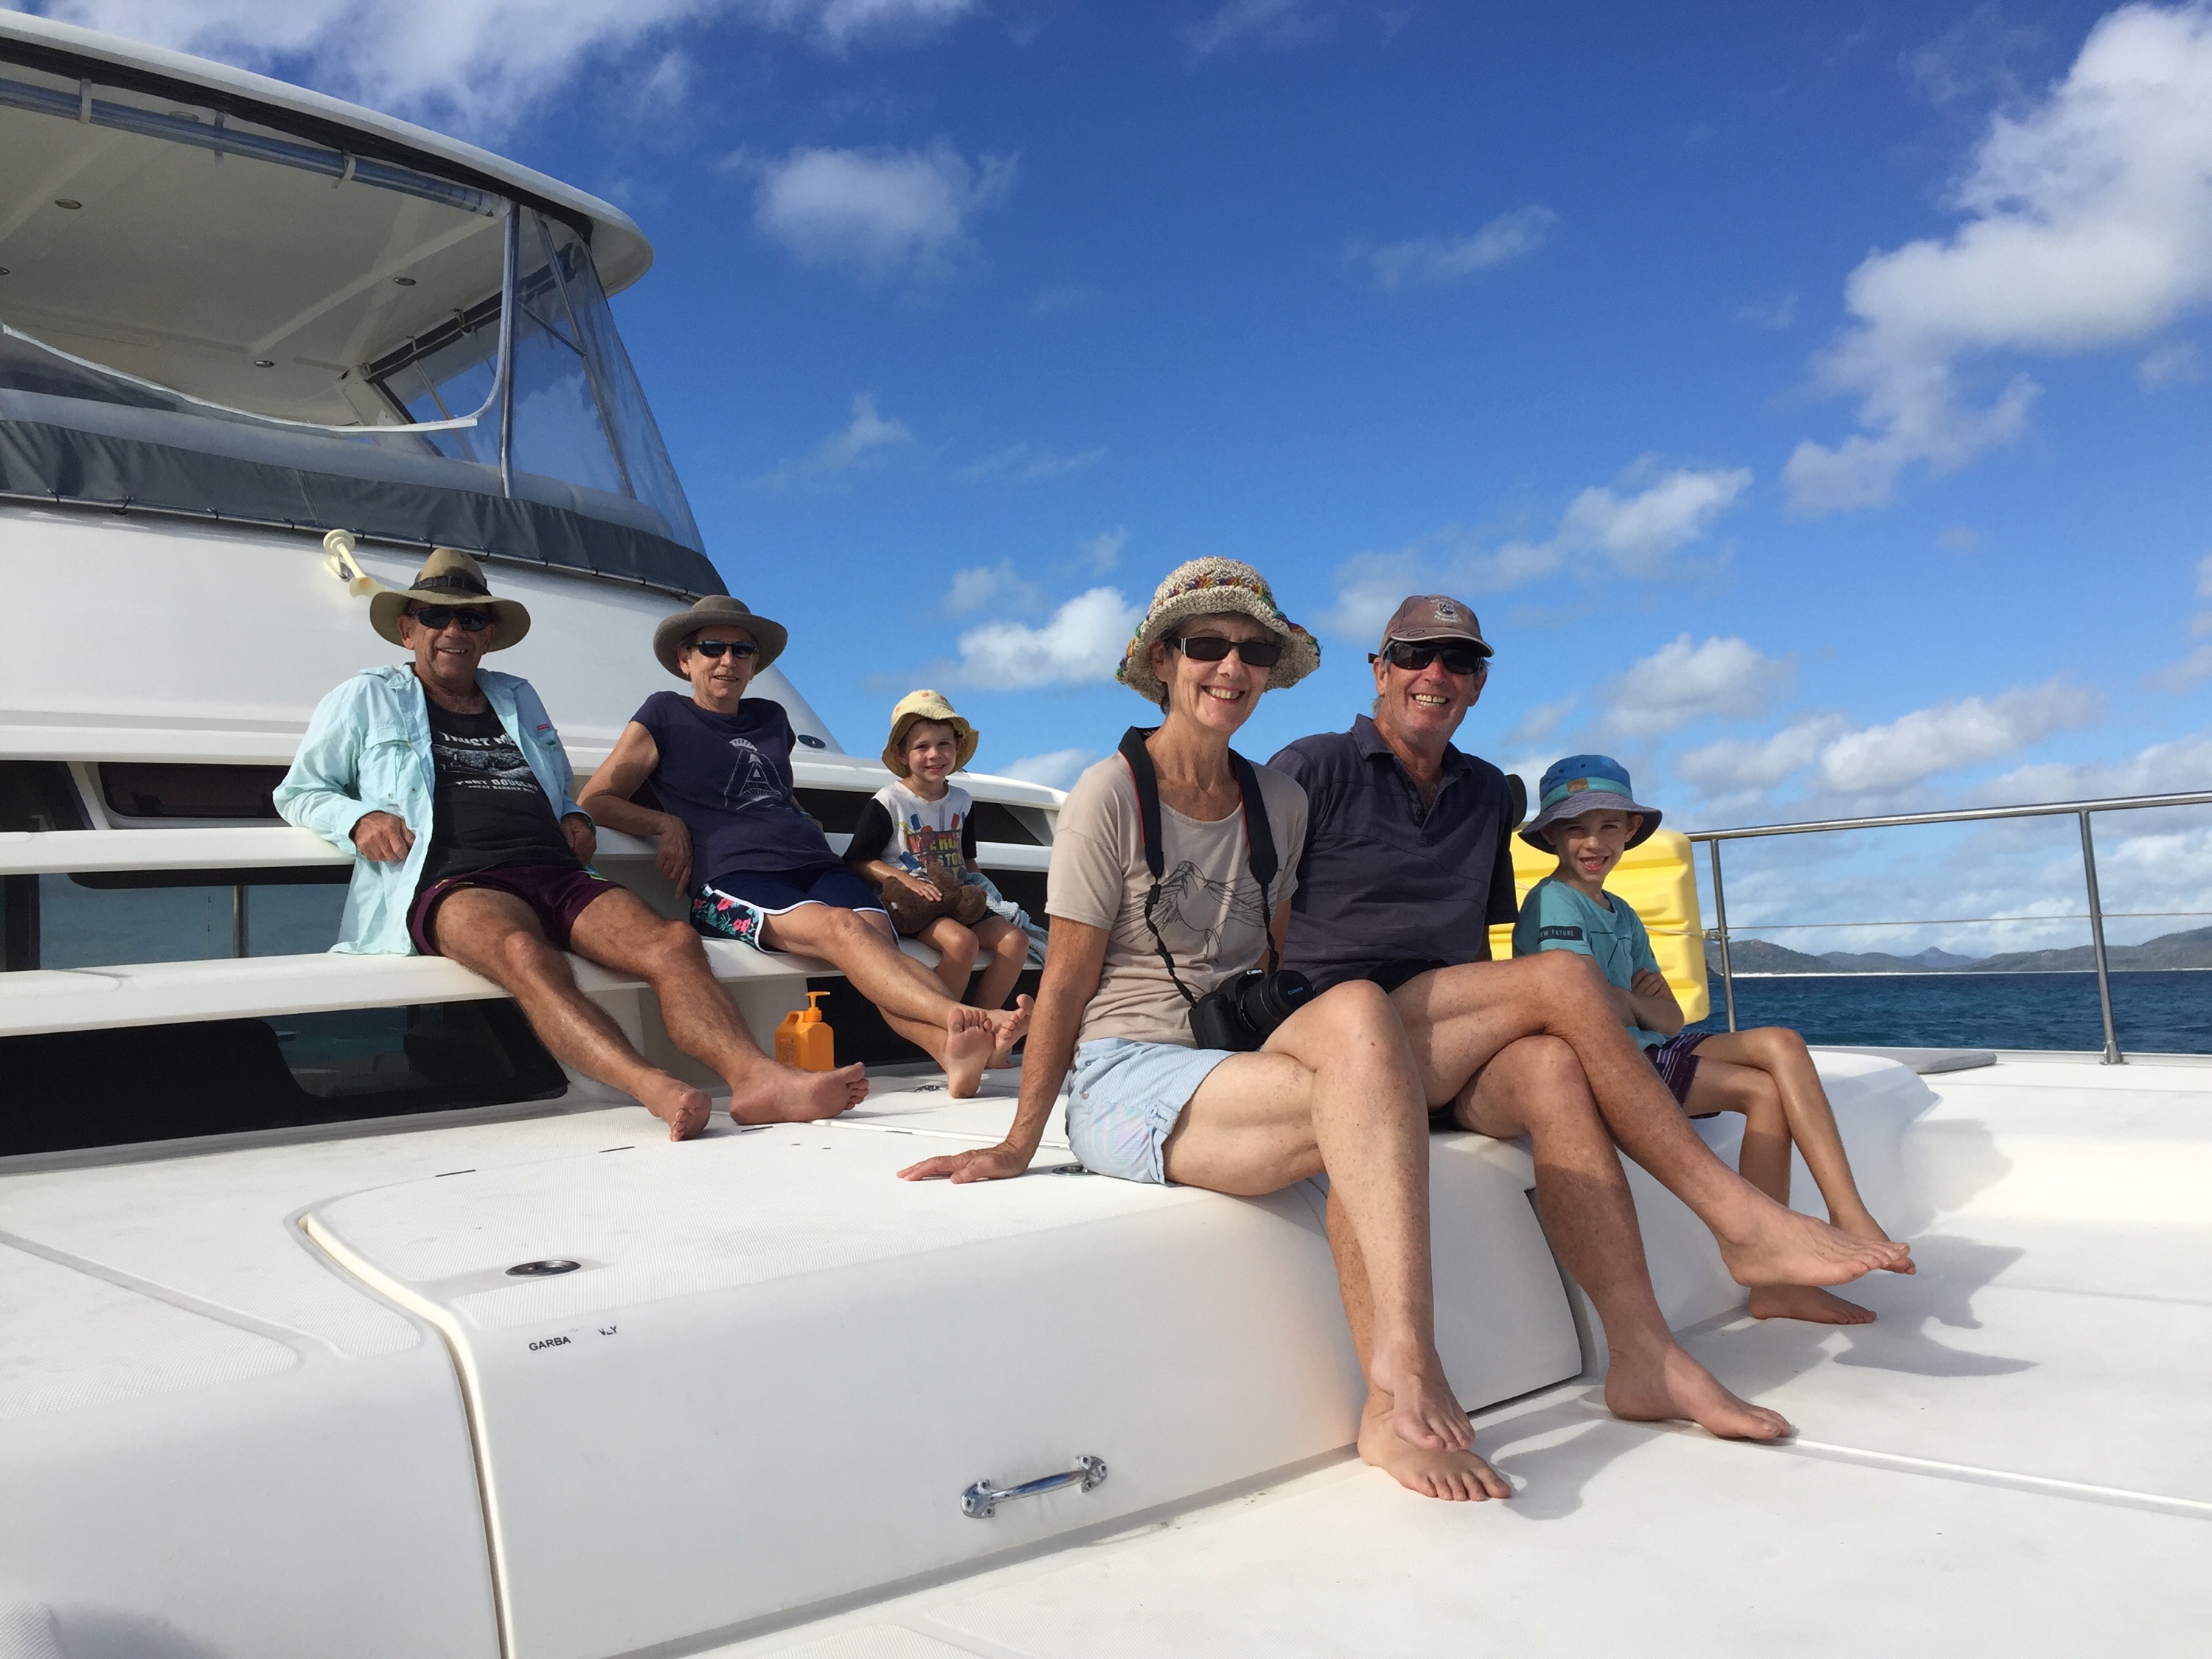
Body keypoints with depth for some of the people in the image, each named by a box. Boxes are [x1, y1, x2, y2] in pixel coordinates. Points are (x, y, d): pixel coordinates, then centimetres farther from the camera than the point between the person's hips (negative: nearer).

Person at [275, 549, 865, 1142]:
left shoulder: (518, 697, 33)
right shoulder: (367, 699, 21)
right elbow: (299, 792, 24)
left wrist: (576, 819, 17)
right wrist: (359, 818, 2)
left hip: (556, 873, 5)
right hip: (456, 884, -5)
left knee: (672, 942, -28)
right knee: (525, 953, -42)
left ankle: (757, 1078, -49)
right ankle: (656, 1091, -62)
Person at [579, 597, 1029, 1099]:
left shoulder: (772, 717, 28)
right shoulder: (665, 716, 14)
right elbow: (595, 800, 13)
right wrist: (668, 824, -2)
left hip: (817, 866, 5)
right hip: (731, 880, -5)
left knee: (881, 940, -29)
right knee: (840, 927, -36)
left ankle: (955, 1050, -56)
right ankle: (968, 1018, -56)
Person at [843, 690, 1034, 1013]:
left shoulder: (962, 802, 15)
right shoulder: (888, 802, -3)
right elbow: (856, 862, -6)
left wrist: (977, 886, 5)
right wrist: (906, 880, -18)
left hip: (957, 901, 6)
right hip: (910, 904, -6)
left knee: (1015, 940, -16)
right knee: (961, 940, -33)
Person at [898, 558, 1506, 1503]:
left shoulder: (1279, 802, 14)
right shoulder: (1112, 794, -3)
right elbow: (1067, 980, -4)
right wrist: (1019, 1144, -6)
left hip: (1243, 1063, 5)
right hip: (1124, 1076, -4)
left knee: (1357, 1008, -33)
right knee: (1374, 1105, -30)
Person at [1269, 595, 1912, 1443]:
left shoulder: (1486, 793, 22)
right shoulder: (1313, 769, 3)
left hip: (1452, 1062, 5)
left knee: (1551, 1066, -29)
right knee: (1559, 978, -24)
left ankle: (1643, 1353, -34)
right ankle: (1740, 1221, -18)